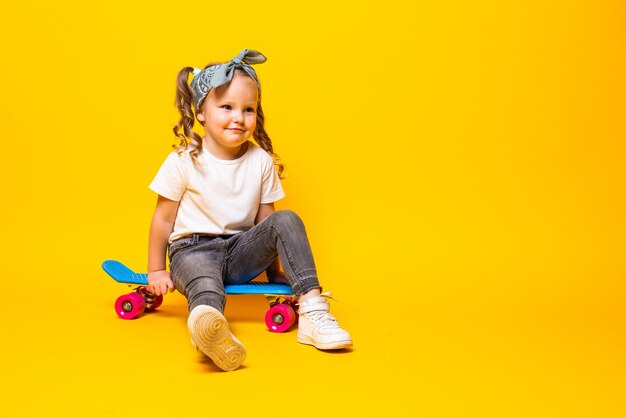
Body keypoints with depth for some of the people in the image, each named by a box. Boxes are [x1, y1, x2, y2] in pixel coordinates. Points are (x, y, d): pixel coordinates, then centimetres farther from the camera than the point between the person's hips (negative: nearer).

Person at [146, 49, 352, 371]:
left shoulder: (262, 161, 0)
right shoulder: (183, 161, -8)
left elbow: (264, 217, 7)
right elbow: (163, 218, 0)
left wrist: (275, 272, 9)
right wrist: (156, 271, 5)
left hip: (240, 252, 3)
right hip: (192, 250, -3)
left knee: (286, 221, -22)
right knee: (205, 285, -38)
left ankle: (312, 312, -33)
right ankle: (212, 332, -76)